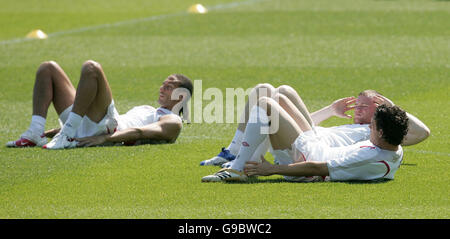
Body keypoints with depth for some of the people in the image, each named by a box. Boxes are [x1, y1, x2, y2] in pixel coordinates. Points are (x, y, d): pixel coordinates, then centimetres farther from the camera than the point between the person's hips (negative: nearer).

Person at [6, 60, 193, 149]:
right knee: (47, 69, 6)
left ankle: (68, 135, -33)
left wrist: (104, 138, -28)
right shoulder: (149, 111, 39)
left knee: (91, 68, -29)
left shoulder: (173, 121, 10)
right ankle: (35, 133, -13)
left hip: (108, 126, -9)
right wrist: (58, 130, 21)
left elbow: (141, 133, -10)